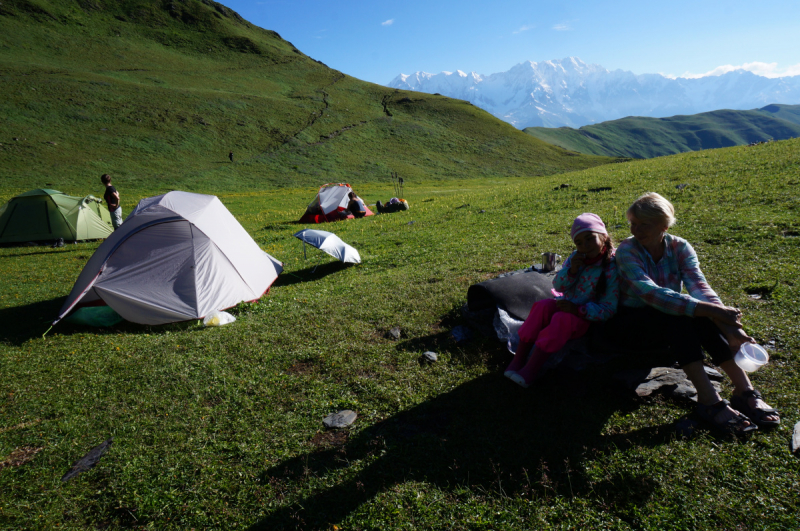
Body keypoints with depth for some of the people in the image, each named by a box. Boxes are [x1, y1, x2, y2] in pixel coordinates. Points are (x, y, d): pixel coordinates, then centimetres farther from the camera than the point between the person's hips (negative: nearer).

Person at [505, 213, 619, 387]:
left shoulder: (611, 269, -16)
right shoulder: (576, 258, 1)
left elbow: (608, 310, -16)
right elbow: (558, 286, 1)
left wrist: (577, 309, -26)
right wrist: (571, 270, -19)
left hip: (585, 317, -5)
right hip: (566, 303, 5)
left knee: (562, 319, -34)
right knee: (543, 306, -25)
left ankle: (530, 370, -36)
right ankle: (518, 358, -23)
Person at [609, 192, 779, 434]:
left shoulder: (679, 247, -6)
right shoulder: (627, 250, -18)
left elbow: (699, 286, -22)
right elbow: (650, 292, -34)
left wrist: (727, 327, -38)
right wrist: (708, 309, -43)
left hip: (670, 324, 4)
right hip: (630, 323, -4)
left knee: (697, 311, -27)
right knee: (676, 313, -32)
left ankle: (744, 390, -27)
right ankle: (709, 399, -37)